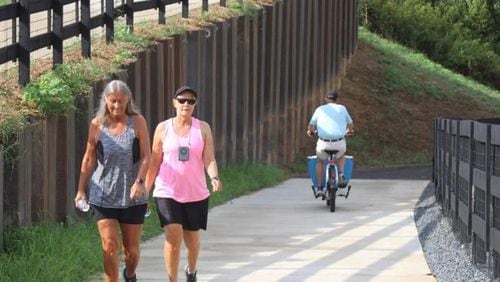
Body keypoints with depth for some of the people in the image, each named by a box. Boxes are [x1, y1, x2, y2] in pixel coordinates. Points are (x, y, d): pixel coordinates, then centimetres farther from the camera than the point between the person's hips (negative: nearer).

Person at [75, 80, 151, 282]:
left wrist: (139, 182, -21)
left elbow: (146, 156, -7)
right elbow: (89, 159, 7)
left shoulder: (137, 122, -3)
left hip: (132, 196, 0)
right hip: (103, 195, 0)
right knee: (110, 246, -10)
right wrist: (81, 189, 7)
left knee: (131, 248, 12)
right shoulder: (97, 125, -1)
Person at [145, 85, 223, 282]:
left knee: (192, 240, 14)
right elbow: (154, 163, 6)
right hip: (168, 193, -1)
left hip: (196, 194, 1)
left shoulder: (203, 129, 1)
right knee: (173, 237, -16)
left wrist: (214, 178, -26)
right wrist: (145, 190, 6)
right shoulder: (163, 128, 1)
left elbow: (209, 159, -7)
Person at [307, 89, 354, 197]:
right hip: (339, 143, 0)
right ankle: (341, 174, 11)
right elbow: (350, 124, 23)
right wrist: (350, 131, 47)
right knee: (341, 156, 35)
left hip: (324, 143, 0)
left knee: (320, 161, 29)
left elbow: (311, 126, 11)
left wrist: (311, 131, 35)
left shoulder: (320, 109, 8)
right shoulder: (342, 108, 9)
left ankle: (319, 188, 26)